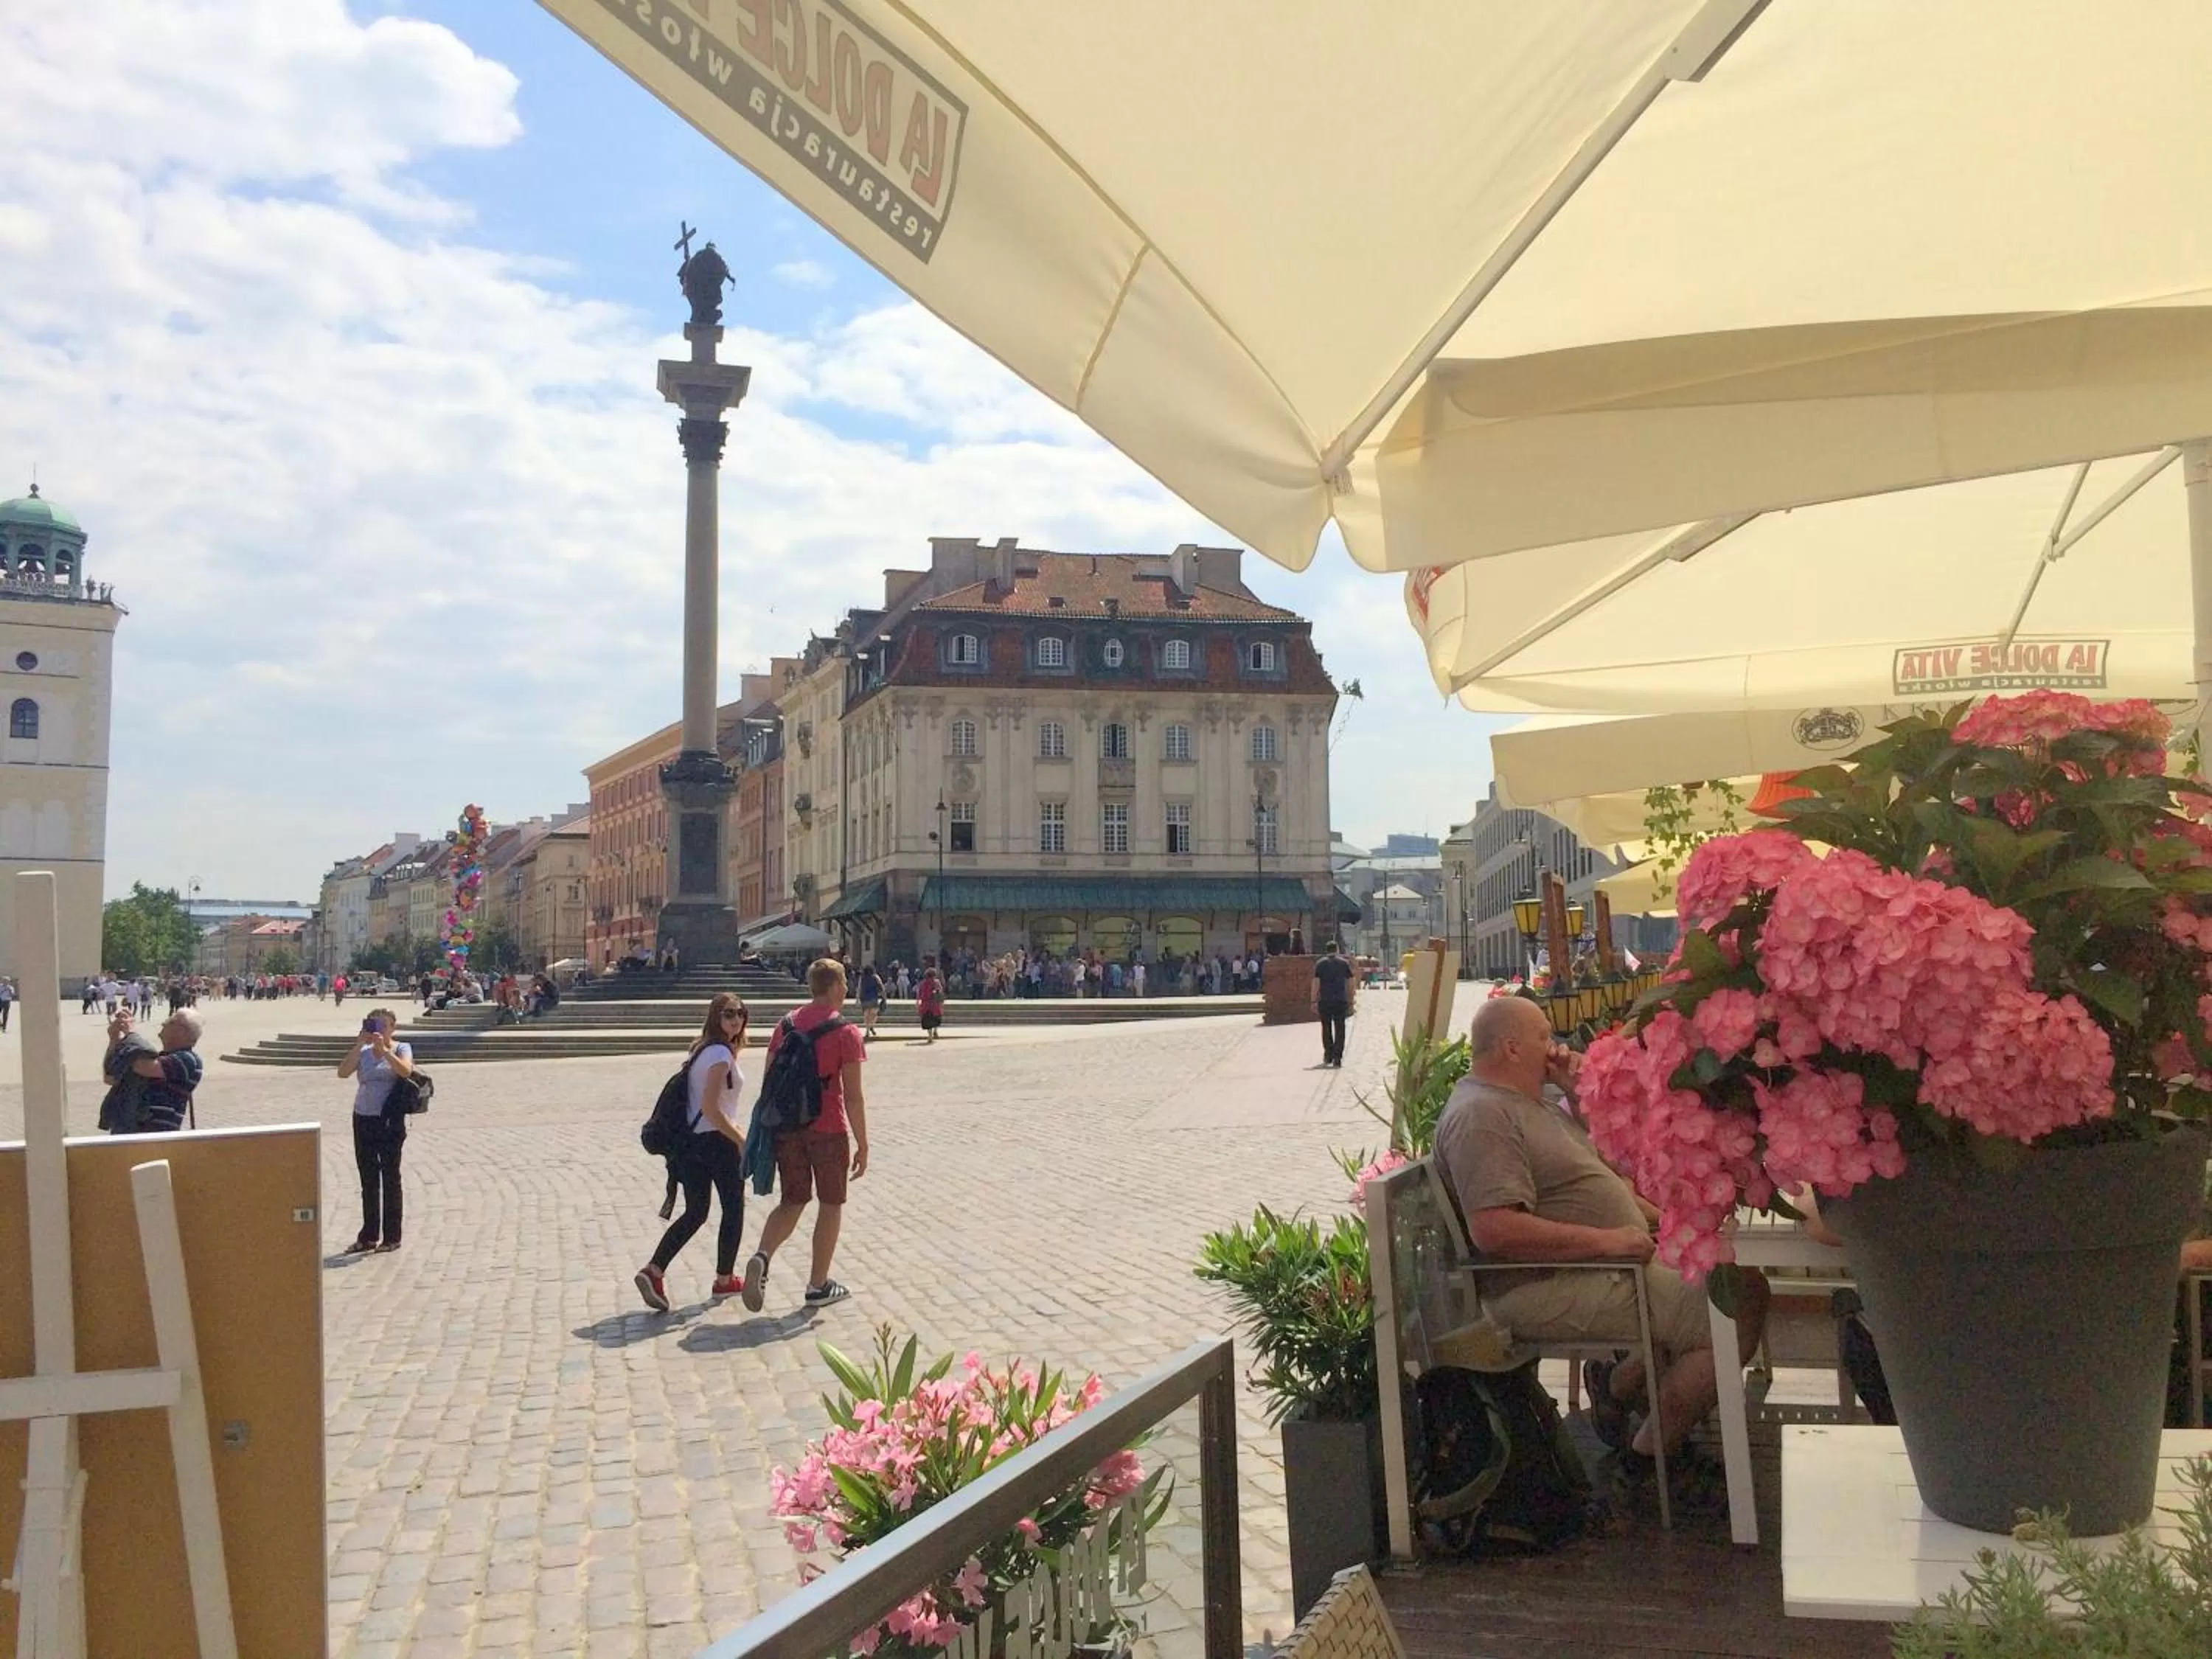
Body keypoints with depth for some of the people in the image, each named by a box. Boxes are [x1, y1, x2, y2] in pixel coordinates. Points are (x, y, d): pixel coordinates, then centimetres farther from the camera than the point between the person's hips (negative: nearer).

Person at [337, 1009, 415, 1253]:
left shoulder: (402, 1049, 0)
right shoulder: (362, 1052, 9)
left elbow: (406, 1071, -20)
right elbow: (343, 1072, -8)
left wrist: (384, 1049, -25)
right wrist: (360, 1043, -14)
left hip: (390, 1120, -4)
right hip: (363, 1119, 4)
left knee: (390, 1177, 1)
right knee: (368, 1180, 10)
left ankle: (392, 1237, 8)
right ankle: (368, 1236, 18)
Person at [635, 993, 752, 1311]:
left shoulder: (701, 1050, 12)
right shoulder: (721, 1053, -16)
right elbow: (710, 1108, -22)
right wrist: (741, 1141, -17)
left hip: (691, 1140, 8)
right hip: (718, 1141, -8)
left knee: (695, 1213, 13)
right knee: (733, 1210, 10)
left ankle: (653, 1271, -1)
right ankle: (725, 1279, 21)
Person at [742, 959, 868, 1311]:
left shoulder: (786, 1025, 6)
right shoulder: (846, 1034, -10)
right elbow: (853, 1097, -12)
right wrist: (862, 1145, -6)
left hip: (787, 1128, 5)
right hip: (829, 1130, -5)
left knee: (791, 1202, 14)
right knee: (831, 1204, 11)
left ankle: (762, 1258, -12)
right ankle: (818, 1286, 16)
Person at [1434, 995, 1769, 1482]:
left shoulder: (1523, 1102, 16)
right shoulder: (1481, 1116, -18)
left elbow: (1598, 1158, 27)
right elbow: (1495, 1230, -29)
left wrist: (1578, 1092, 9)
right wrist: (1606, 1239, -24)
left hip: (1610, 1264, 11)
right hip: (1549, 1291, -11)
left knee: (1747, 1285, 10)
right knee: (1735, 1319, -16)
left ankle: (1618, 1384, 15)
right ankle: (1649, 1452, 1)